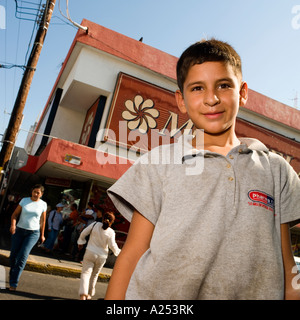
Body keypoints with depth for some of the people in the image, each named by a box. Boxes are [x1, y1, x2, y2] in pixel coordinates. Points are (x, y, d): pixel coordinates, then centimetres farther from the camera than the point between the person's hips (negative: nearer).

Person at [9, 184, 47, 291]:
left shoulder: (43, 204, -1)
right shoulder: (24, 200, -1)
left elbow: (42, 221, 7)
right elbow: (15, 214, 2)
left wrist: (42, 235, 11)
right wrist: (13, 224, -17)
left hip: (33, 233, -2)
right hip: (19, 230, 2)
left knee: (23, 256, -15)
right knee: (13, 255, 5)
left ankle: (13, 283, -9)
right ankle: (12, 273, 34)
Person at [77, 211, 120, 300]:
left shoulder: (95, 224, -8)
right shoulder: (111, 232, -10)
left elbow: (83, 233, -1)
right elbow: (112, 246, -9)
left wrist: (81, 242, 15)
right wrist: (118, 252, 10)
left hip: (90, 253, -1)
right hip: (101, 256, 1)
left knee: (86, 273, -1)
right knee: (94, 275, 19)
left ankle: (83, 294, -17)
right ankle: (89, 294, 31)